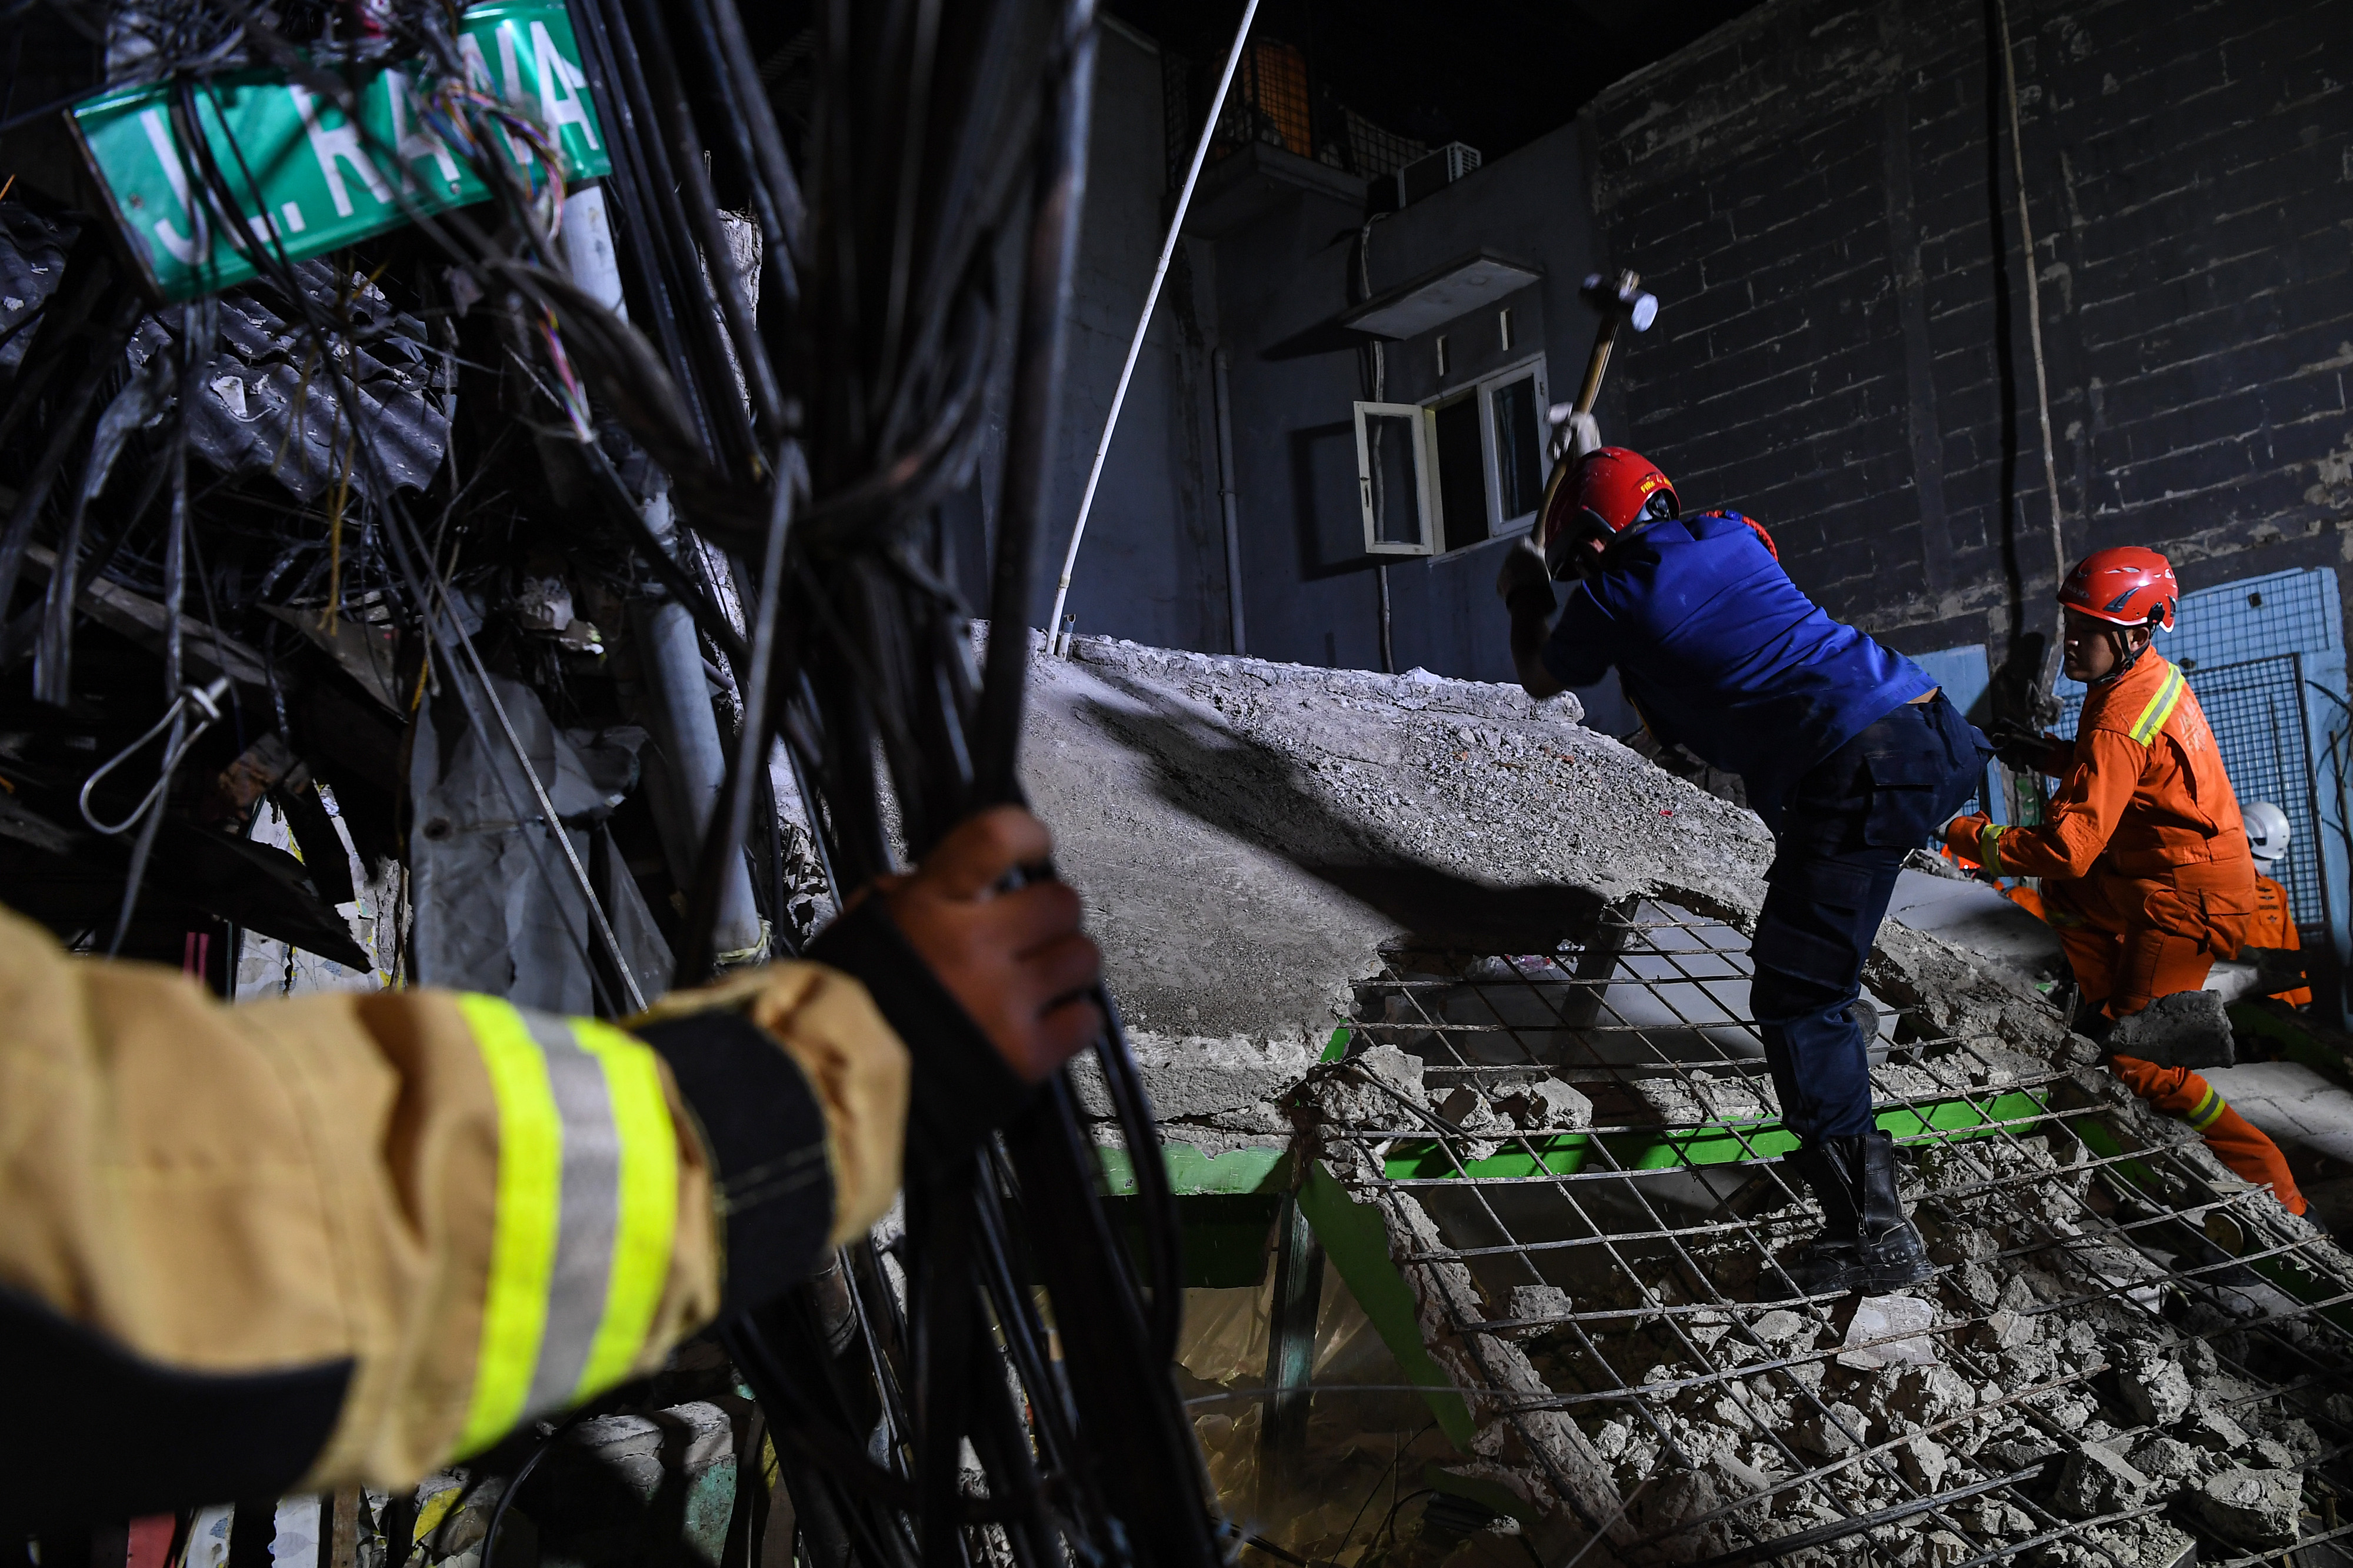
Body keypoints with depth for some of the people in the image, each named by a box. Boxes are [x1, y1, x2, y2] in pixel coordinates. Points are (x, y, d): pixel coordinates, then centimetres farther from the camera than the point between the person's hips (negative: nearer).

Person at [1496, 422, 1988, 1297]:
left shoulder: (1613, 598, 2)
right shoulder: (1728, 534, 18)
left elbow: (1539, 680, 24)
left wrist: (1525, 596, 41)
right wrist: (1597, 460, 55)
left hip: (1859, 776, -8)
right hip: (1934, 729, 8)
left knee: (1798, 996, -4)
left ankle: (1873, 1229, -7)